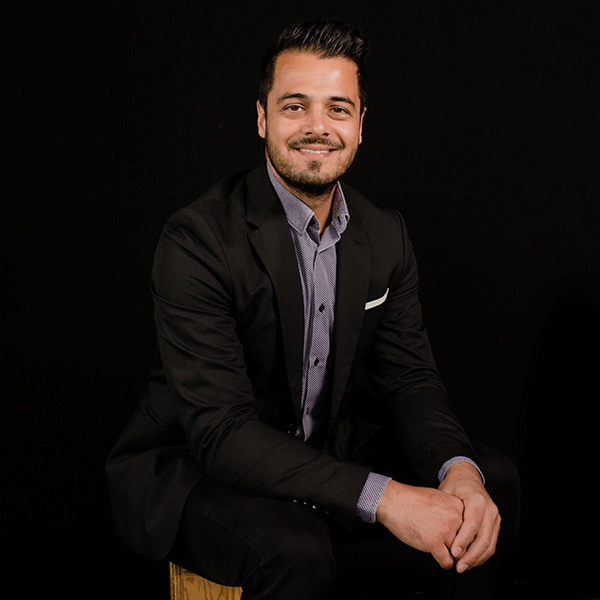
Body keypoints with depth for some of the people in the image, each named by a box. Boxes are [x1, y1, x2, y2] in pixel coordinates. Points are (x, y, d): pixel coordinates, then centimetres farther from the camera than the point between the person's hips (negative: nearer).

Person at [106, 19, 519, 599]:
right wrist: (381, 496, -36)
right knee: (295, 549, -35)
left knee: (493, 480, -7)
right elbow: (221, 427, -27)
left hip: (326, 451, 6)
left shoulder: (385, 235, -1)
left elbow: (408, 376, -3)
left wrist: (460, 470, -25)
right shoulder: (196, 239, -22)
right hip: (193, 462, -5)